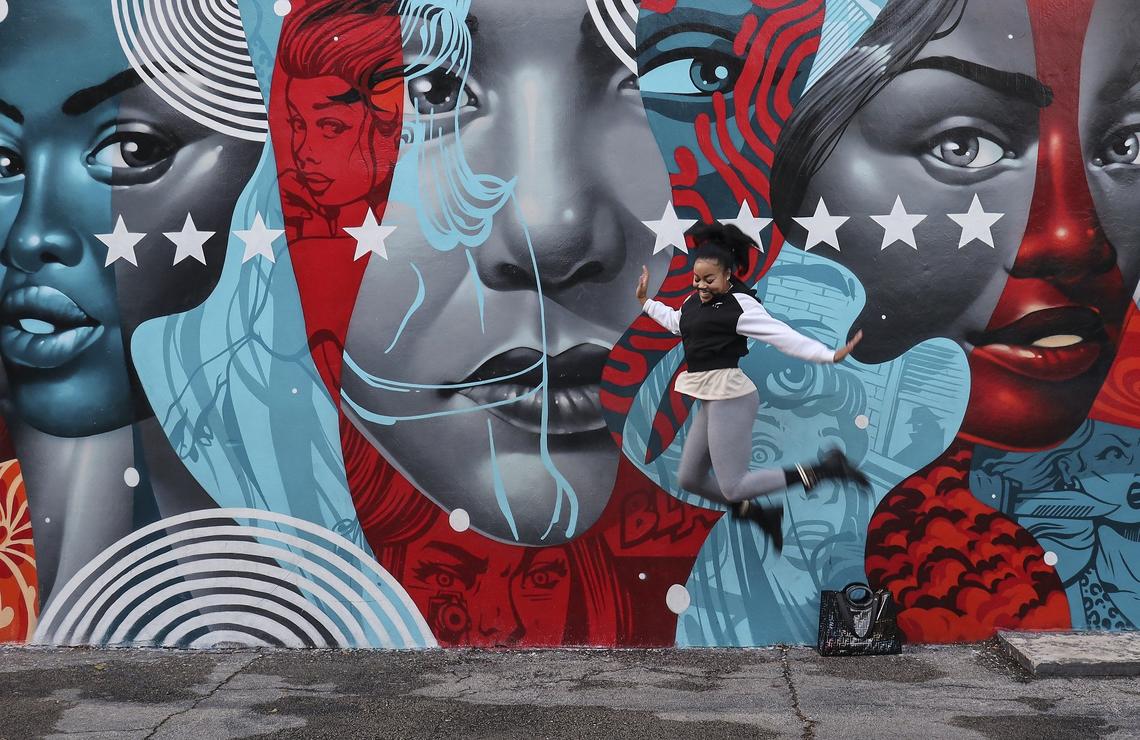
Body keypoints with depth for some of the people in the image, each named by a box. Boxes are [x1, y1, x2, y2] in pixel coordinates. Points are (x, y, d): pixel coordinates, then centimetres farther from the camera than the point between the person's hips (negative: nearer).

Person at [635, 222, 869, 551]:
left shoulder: (739, 305, -14)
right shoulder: (696, 301, 11)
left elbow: (783, 336, -21)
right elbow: (675, 322, 34)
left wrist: (830, 355, -30)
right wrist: (646, 301, 37)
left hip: (729, 396, -9)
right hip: (711, 399, 9)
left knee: (732, 488, -11)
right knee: (689, 479, 14)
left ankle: (824, 469, -6)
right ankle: (763, 515, 25)